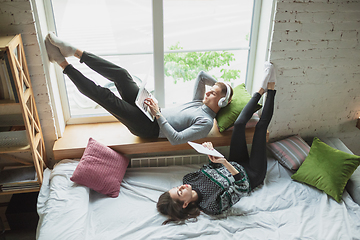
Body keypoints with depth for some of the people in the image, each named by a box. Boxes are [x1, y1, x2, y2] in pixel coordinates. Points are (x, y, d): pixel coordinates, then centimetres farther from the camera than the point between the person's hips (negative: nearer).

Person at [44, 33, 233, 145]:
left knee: (103, 95, -20)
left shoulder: (206, 122, -14)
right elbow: (201, 75, 22)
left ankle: (63, 64, -8)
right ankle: (74, 52, -2)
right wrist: (219, 83, 17)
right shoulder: (199, 103, 12)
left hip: (149, 128, -8)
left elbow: (175, 139, -25)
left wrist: (158, 114, -24)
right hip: (151, 114, 8)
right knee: (120, 74, -7)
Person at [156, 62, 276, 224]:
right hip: (251, 175, -5)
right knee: (261, 126, -10)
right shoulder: (212, 206, -38)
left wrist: (211, 152, -28)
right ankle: (270, 88, 14)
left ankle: (262, 89, 16)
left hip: (237, 165, 5)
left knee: (239, 123, -6)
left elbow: (214, 166, -6)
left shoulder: (188, 179, -19)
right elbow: (242, 185, -43)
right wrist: (225, 162, -53)